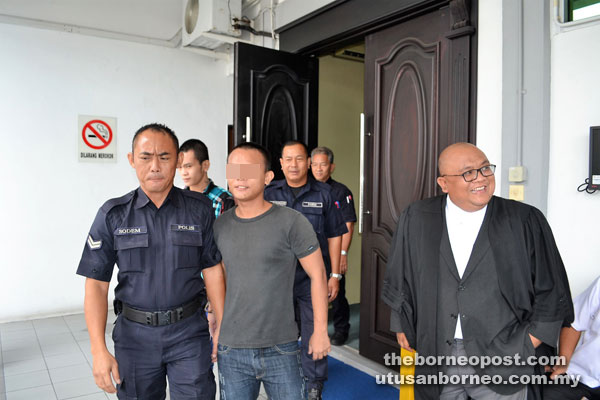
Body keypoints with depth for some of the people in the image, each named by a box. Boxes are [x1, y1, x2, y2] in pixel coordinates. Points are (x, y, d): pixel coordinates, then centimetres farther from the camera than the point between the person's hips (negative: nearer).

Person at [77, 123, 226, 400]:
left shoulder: (199, 209, -3)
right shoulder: (113, 214, -3)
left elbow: (212, 270, 0)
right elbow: (96, 284, -3)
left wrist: (222, 326, -2)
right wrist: (99, 350, -8)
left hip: (189, 331, -1)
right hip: (134, 335, 1)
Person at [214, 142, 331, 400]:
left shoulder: (291, 222, -11)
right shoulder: (220, 226, 2)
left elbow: (317, 276, -6)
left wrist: (320, 331, -6)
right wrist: (216, 325, 13)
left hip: (280, 349, -3)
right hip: (231, 351, 4)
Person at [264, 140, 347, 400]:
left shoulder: (323, 194, 0)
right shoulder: (269, 193, 3)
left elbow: (334, 236, 2)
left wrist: (335, 275, -1)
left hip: (313, 278, -1)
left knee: (313, 332, 8)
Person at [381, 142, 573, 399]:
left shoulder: (526, 222, -5)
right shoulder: (416, 220, -2)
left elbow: (551, 293, 0)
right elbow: (399, 283, 7)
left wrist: (523, 348, -3)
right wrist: (403, 330, 8)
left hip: (501, 360, -1)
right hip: (435, 357, 2)